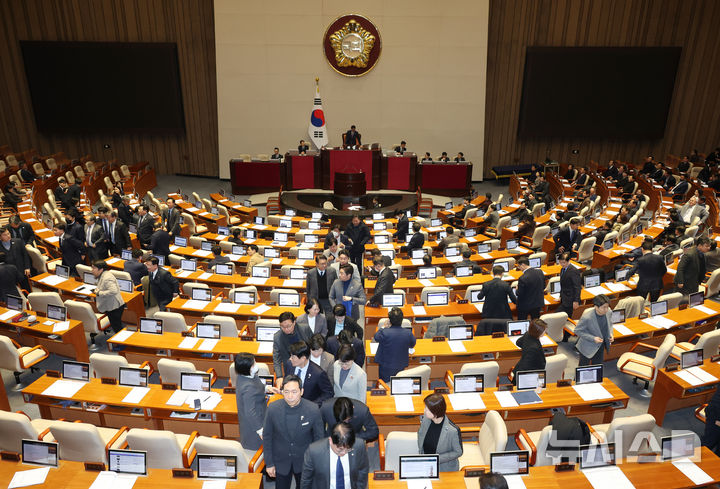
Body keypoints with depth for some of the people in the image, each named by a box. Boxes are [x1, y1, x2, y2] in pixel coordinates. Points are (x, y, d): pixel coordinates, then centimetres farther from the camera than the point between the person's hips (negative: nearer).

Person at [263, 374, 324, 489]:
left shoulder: (313, 410, -23)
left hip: (304, 462, 0)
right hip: (281, 461, 0)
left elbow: (319, 437, -8)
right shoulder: (273, 408, -21)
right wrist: (269, 463, -2)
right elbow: (267, 436, -7)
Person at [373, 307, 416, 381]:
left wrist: (382, 328, 14)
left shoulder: (384, 332, -23)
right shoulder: (408, 333, -16)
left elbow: (375, 338, 0)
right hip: (401, 367, 2)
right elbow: (412, 345, 6)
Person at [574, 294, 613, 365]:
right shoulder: (587, 317, -33)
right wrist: (593, 338, -26)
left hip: (600, 346, 5)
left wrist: (610, 333, -11)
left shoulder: (609, 312, -16)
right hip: (587, 347, -5)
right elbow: (577, 331, -20)